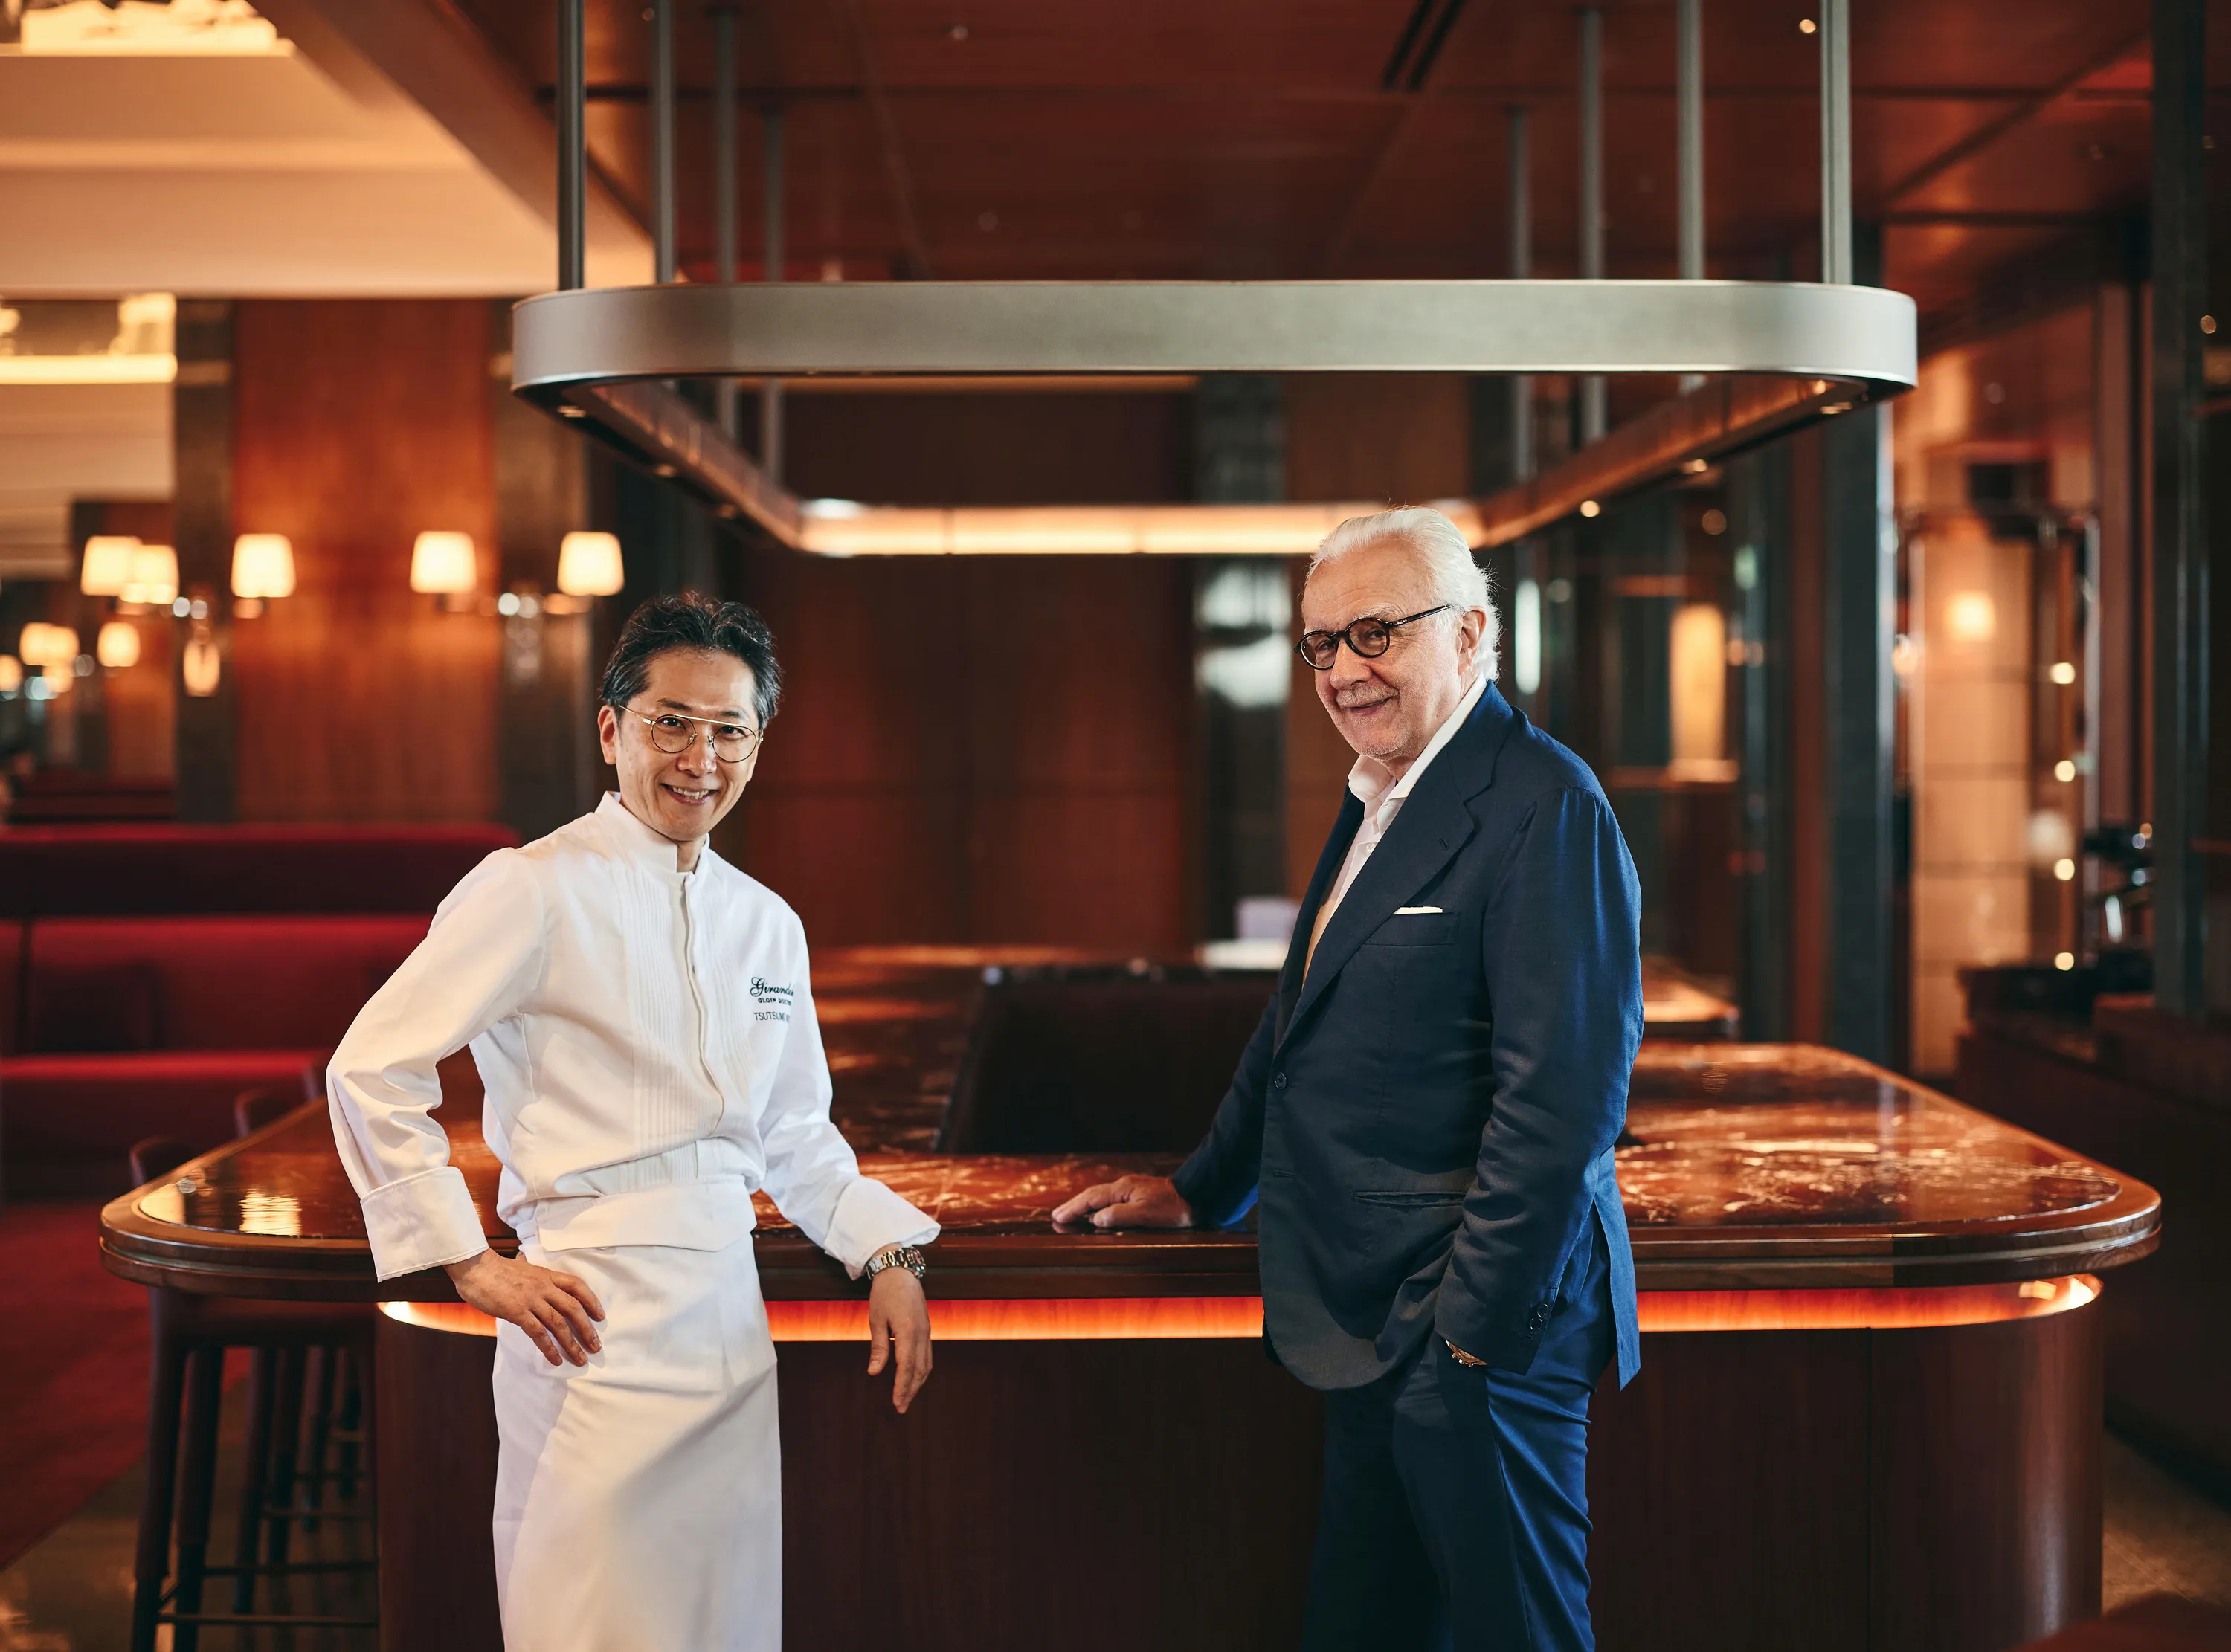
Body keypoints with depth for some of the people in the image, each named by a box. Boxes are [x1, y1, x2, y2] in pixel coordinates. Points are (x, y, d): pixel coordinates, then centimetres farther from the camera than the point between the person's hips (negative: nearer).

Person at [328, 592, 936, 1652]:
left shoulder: (767, 925, 14)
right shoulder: (536, 891, -6)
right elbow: (370, 1070, -8)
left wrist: (890, 1254, 9)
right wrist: (475, 1267, -10)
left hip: (731, 1316, 7)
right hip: (593, 1318, -6)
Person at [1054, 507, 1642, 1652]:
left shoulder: (1543, 806, -16)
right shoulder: (1375, 800, 15)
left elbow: (1562, 1093, -21)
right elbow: (1301, 1022, 27)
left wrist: (1475, 1323, -20)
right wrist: (1201, 1190, 27)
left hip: (1479, 1327, -9)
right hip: (1376, 1336, 9)